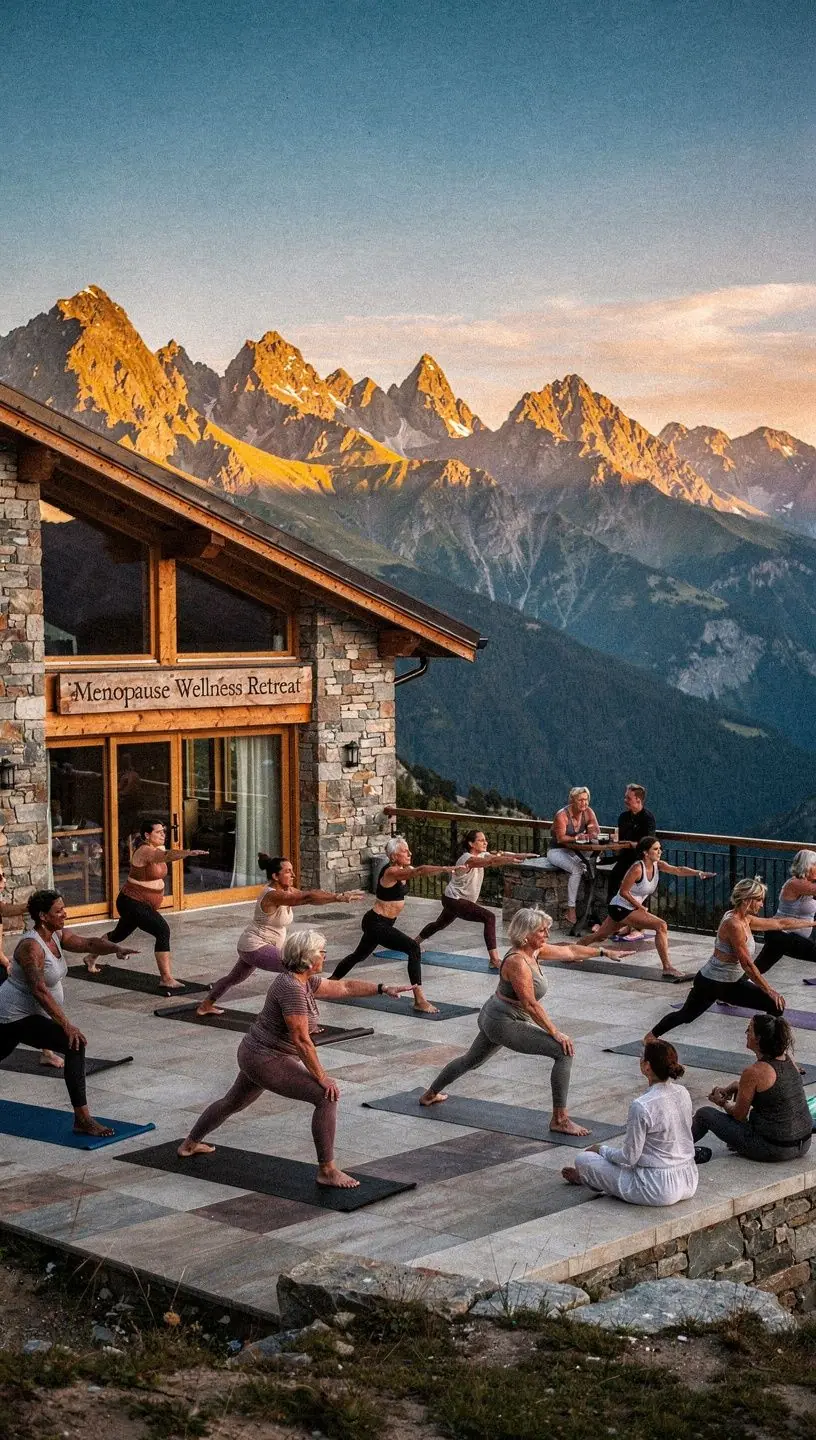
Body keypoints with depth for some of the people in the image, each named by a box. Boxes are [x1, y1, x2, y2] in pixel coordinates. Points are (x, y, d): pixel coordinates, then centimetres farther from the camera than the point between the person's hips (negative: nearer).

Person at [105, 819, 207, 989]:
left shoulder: (156, 848, 4)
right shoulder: (145, 851, -25)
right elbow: (167, 856, -45)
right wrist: (190, 852, -57)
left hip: (145, 904, 10)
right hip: (133, 903, -10)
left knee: (120, 934, 29)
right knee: (163, 931, -24)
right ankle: (166, 979, -24)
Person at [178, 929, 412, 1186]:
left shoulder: (305, 981, 5)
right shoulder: (292, 988, -25)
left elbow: (344, 987, 13)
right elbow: (301, 1040, -26)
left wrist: (383, 989, 8)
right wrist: (322, 1077, -20)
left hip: (253, 1054, 11)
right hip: (267, 1062, -11)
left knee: (233, 1102, 30)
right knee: (326, 1097, -14)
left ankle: (190, 1144, 49)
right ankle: (327, 1171, -10)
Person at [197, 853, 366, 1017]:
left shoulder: (287, 890, 1)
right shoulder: (273, 896, -28)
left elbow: (308, 896, -9)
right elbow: (308, 897, -38)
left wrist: (339, 896, -22)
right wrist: (339, 898, -44)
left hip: (254, 947, 11)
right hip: (255, 947, -11)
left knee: (235, 978, 31)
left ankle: (206, 1006, 51)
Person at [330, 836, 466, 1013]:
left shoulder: (404, 870, 7)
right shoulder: (391, 872, -25)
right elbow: (420, 871, -35)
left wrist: (447, 869, -8)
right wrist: (447, 869, -43)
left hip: (382, 923, 11)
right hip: (376, 923, -11)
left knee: (360, 955, 29)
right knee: (413, 948, -22)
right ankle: (419, 1000, -23)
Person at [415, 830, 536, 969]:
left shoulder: (482, 855, 0)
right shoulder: (468, 858, -26)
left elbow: (499, 855, -16)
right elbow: (491, 861, -42)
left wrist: (521, 856, -34)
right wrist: (513, 858, -54)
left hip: (463, 900, 10)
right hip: (453, 900, -10)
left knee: (441, 924, 30)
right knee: (489, 917, -23)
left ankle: (415, 943, 53)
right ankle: (494, 961, -25)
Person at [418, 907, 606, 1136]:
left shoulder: (534, 951, 1)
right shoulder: (518, 962, -25)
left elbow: (569, 951, 11)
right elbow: (530, 1005, -27)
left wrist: (602, 951, 13)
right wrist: (555, 1033, -23)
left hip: (493, 1020, 10)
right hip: (505, 1025, -10)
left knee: (472, 1060, 32)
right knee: (564, 1051, -16)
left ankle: (430, 1095, 51)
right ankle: (560, 1120, -14)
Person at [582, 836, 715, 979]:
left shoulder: (657, 865, -3)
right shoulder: (637, 869, -24)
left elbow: (678, 870, -17)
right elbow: (623, 892, -20)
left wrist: (698, 873, -31)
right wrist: (640, 907, -17)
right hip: (620, 908, -9)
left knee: (600, 936, 23)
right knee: (661, 926, -20)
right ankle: (667, 968, -21)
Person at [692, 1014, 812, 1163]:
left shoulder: (753, 1072, -21)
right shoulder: (789, 1060, 0)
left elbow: (739, 1114, -7)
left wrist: (723, 1103, 13)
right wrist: (729, 1088, 14)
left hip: (775, 1150, -7)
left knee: (705, 1114, 11)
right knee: (739, 1088, 26)